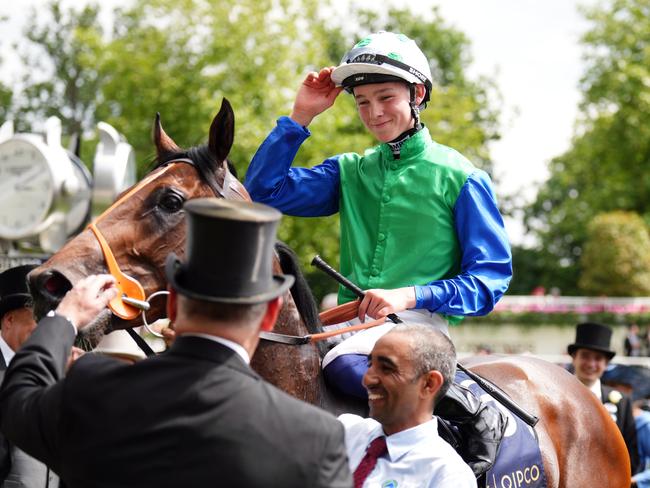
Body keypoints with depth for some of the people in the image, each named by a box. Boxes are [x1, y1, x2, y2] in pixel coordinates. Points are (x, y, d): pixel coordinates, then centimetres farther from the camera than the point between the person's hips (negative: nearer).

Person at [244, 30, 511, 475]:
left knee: (344, 365, -36)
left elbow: (491, 277, -3)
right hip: (354, 322, 6)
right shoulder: (350, 172, 16)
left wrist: (411, 296, -17)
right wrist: (300, 117, 4)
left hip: (422, 321, -6)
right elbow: (264, 191, 9)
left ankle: (476, 412, -20)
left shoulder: (459, 177, 1)